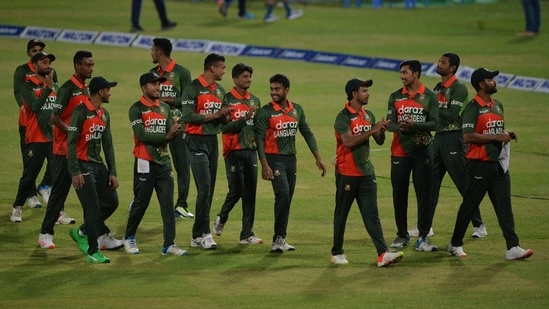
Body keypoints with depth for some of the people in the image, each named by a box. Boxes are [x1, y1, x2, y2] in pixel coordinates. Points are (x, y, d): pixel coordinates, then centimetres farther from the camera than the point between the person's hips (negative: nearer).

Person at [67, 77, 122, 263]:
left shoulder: (104, 115, 12)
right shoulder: (81, 112, -13)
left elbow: (108, 144, 15)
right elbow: (71, 142, -16)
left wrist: (112, 172, 10)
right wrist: (75, 172, -21)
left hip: (98, 165, 8)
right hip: (83, 166, -8)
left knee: (111, 202, 7)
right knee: (93, 207, -11)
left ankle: (84, 233, 23)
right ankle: (93, 252, -6)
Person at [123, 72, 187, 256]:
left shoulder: (165, 108, 13)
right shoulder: (136, 109, -6)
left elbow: (171, 133, 5)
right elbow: (142, 135, -17)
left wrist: (174, 131, -19)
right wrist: (166, 136, -20)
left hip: (164, 162, 5)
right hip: (145, 163, -5)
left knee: (168, 204, 0)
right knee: (141, 203, 2)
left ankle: (169, 245, 1)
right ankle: (129, 238, 21)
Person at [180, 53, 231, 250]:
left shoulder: (220, 91, 14)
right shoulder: (193, 88, -10)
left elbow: (224, 121, 19)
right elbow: (187, 116, -19)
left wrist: (225, 116, -5)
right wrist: (214, 115, -17)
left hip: (213, 140, 8)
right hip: (197, 141, -8)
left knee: (209, 189, 8)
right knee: (204, 188, -14)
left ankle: (198, 236, 14)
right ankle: (204, 233, -12)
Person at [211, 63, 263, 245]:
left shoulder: (255, 101, 13)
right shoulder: (227, 100, -6)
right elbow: (224, 127, -14)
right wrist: (245, 118, -21)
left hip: (251, 151, 5)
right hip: (234, 152, -5)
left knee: (250, 193, 2)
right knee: (236, 190, -7)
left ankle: (247, 234, 4)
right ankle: (221, 219, 22)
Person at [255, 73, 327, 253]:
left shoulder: (297, 110, 7)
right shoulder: (265, 112, -9)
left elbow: (307, 133, 12)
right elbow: (259, 139, -12)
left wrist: (317, 158, 6)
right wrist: (264, 165, -21)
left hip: (291, 159, 6)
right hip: (274, 159, -6)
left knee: (287, 199, 9)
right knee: (283, 194, -19)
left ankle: (280, 239, 17)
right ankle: (279, 238, -15)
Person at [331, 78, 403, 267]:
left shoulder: (368, 115, 11)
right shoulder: (343, 117, -11)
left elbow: (379, 141, 15)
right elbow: (349, 141, -24)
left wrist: (382, 131, -7)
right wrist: (372, 130, -23)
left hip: (366, 172, 6)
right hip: (347, 174, -6)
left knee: (372, 216, -1)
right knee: (341, 214, 5)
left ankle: (382, 254, -10)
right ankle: (337, 253, 15)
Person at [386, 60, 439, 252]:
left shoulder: (429, 97, 0)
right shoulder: (395, 97, 8)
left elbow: (434, 123, -8)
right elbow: (390, 122, 1)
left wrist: (414, 125, -24)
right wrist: (400, 128, -21)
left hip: (421, 151, -3)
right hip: (399, 152, 3)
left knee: (424, 195, -4)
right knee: (399, 194, 6)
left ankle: (423, 238, -1)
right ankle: (402, 235, 18)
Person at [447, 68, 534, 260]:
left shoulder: (498, 106, 14)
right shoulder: (473, 108, -11)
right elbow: (468, 136, -20)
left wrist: (507, 136, 5)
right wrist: (495, 137, -21)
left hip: (498, 163, 7)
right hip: (479, 165, -7)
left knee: (504, 206, 0)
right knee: (469, 206, 3)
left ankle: (512, 248, -5)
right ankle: (455, 244, 17)